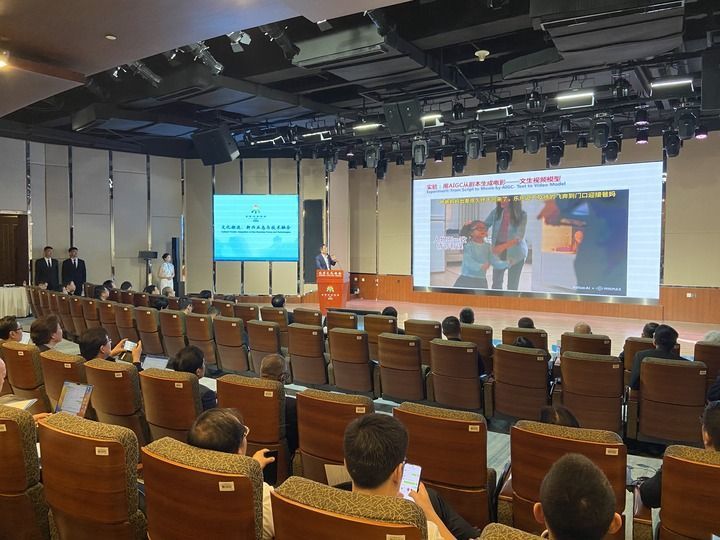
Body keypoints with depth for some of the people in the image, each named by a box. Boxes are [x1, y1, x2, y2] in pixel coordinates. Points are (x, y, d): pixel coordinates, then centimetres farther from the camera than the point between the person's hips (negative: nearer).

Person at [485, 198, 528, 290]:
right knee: (496, 283, 7)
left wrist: (502, 246, -30)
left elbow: (519, 236, -18)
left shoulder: (522, 215, -12)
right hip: (499, 252, 2)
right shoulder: (496, 212, -6)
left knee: (512, 286, 6)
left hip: (515, 253, -2)